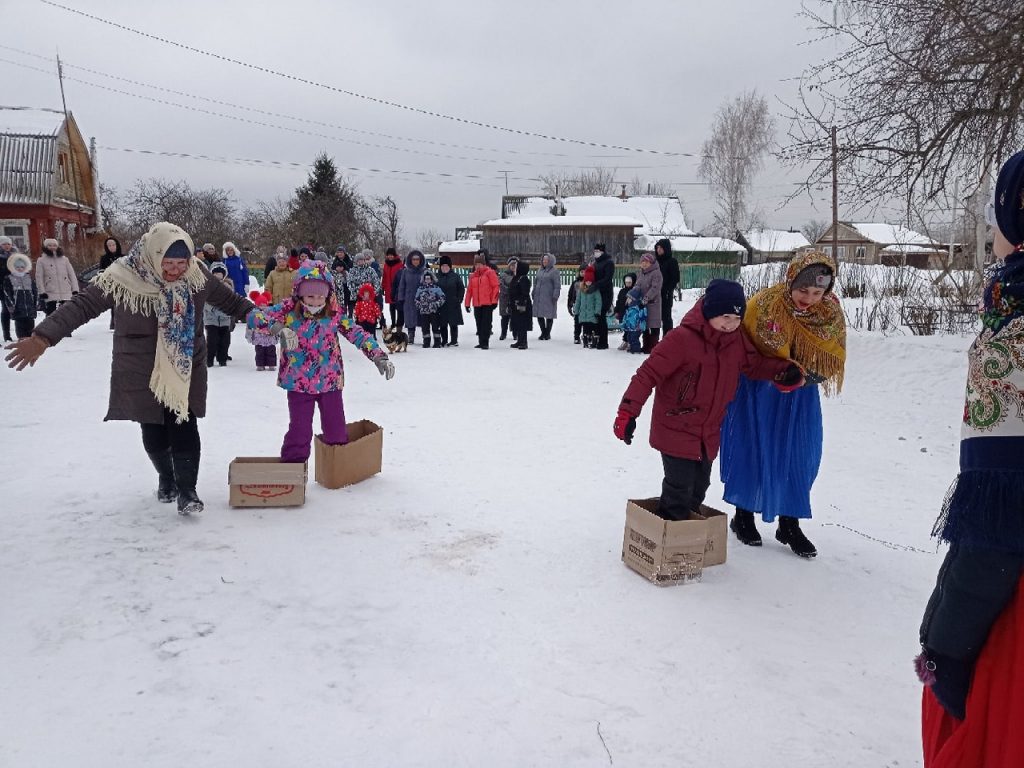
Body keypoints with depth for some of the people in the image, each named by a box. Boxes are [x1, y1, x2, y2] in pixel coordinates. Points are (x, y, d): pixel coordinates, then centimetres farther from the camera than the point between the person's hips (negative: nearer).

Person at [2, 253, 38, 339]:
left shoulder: (30, 278, 14)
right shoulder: (8, 279, 4)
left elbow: (35, 292, 14)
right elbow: (7, 294, 0)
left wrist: (36, 304, 7)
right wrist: (10, 306, -8)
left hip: (30, 308, 3)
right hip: (17, 309, -3)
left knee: (30, 324, 6)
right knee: (20, 326, -3)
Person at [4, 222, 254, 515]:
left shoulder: (196, 275, -8)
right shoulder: (124, 278, -17)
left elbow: (229, 300, 8)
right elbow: (83, 305, -17)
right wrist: (42, 338, -24)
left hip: (186, 370, 1)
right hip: (142, 374, 0)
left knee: (184, 430, -6)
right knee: (154, 434, 11)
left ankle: (187, 490, 8)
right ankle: (167, 478, 37)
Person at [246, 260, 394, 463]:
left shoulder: (334, 313, -6)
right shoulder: (288, 310, -9)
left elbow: (357, 334, -6)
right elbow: (254, 316, -17)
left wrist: (379, 356, -17)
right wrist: (278, 328, -36)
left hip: (330, 382, 2)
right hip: (298, 384, -2)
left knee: (336, 429, 10)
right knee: (300, 430, 2)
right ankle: (293, 464, 19)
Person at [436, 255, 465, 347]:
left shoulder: (455, 276, 0)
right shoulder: (437, 277, 6)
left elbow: (461, 288, 1)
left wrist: (458, 300, -5)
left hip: (453, 305, -2)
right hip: (441, 305, 2)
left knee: (453, 324, 3)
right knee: (442, 324, 6)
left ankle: (454, 341, 10)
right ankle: (444, 341, 15)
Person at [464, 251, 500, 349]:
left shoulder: (490, 273, -3)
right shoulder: (473, 276, 12)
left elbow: (496, 287, -6)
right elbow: (469, 290, 13)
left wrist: (494, 301, -10)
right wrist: (467, 303, 10)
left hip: (487, 304, -5)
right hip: (476, 304, 5)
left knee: (486, 323, -4)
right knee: (479, 323, 10)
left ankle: (485, 343, 0)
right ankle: (481, 342, 18)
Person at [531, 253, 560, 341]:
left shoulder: (554, 271, -5)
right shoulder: (540, 270, 14)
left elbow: (557, 285, -9)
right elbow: (535, 282, 21)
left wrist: (555, 296, -15)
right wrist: (534, 293, 14)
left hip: (549, 297, -6)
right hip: (539, 297, 6)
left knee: (549, 316, 3)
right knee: (539, 315, 7)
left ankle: (547, 334, 15)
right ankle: (543, 332, 21)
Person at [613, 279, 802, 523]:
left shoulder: (738, 341, 1)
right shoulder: (682, 339, -21)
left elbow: (756, 364, 18)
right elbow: (649, 373, -22)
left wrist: (785, 371, -1)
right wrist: (628, 412, -25)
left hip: (708, 434, 7)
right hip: (676, 429, -7)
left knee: (699, 487, 18)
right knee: (679, 489, -7)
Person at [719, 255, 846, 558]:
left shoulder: (830, 311, -9)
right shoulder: (763, 304, -23)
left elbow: (834, 360, -3)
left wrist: (804, 375, -22)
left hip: (799, 397, 4)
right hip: (757, 392, -4)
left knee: (799, 458, 7)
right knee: (752, 451, 5)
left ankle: (789, 524, 24)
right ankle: (743, 516, 25)